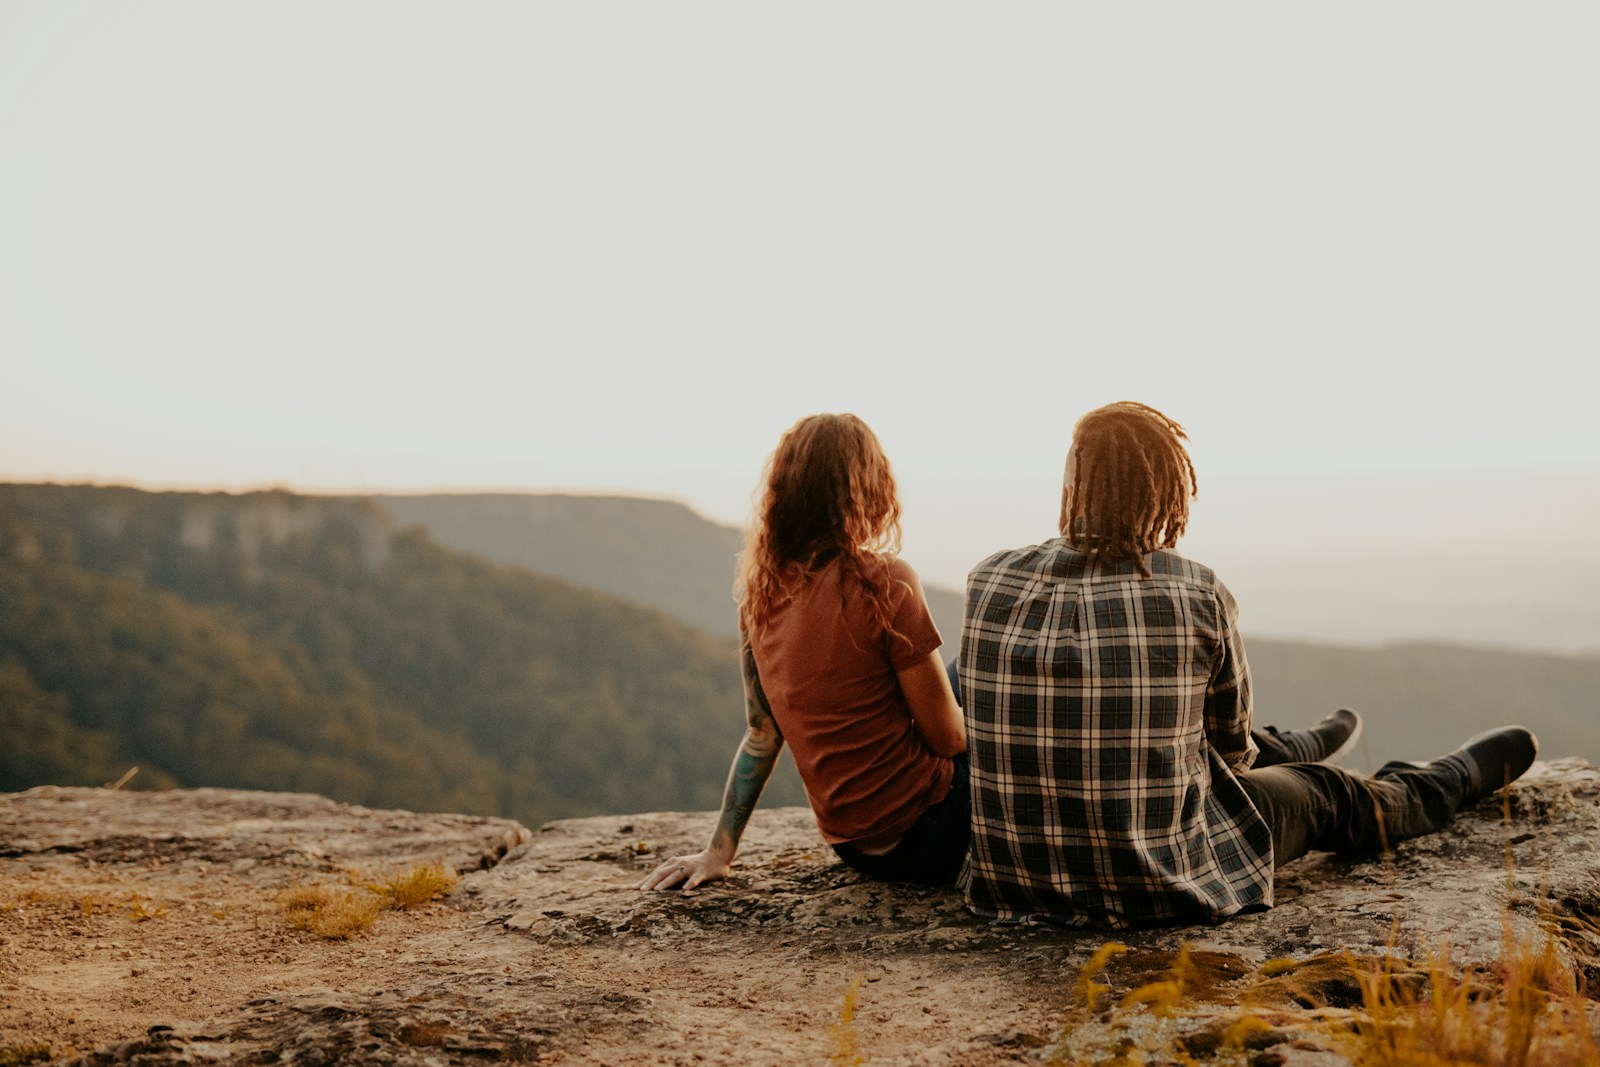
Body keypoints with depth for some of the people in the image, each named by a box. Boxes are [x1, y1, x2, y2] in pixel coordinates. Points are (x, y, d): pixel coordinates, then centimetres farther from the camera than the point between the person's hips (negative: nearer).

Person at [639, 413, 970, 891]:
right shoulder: (883, 582, -20)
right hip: (921, 839, -7)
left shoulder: (761, 592, 0)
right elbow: (949, 739, -15)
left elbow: (762, 734, 5)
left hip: (853, 844, 7)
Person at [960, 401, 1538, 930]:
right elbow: (1231, 746, 3)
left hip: (1013, 880, 4)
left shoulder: (988, 582, -8)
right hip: (1155, 886, -4)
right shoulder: (1200, 595, -15)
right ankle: (1462, 775, 56)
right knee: (1326, 796, 27)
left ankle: (1294, 747, 68)